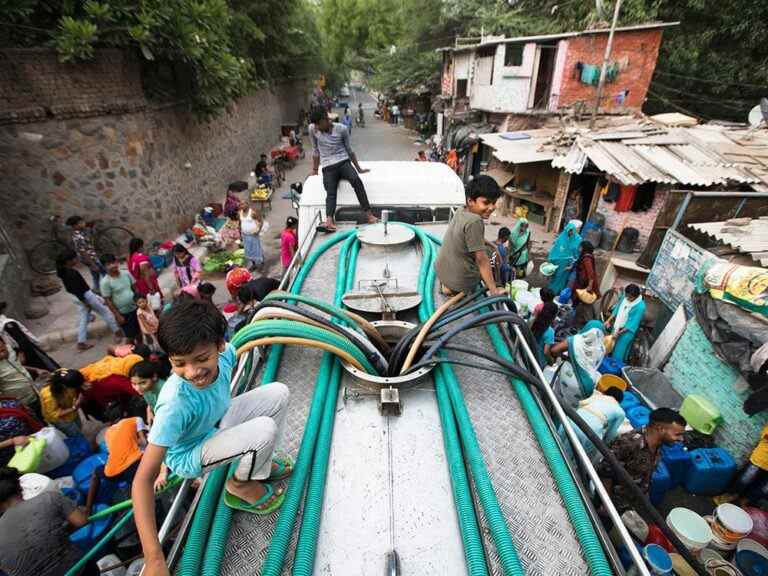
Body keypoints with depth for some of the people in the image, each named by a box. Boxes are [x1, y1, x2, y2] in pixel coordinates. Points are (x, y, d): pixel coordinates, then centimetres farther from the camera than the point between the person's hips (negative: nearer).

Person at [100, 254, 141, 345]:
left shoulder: (126, 274, -5)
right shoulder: (105, 282, -17)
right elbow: (108, 301, -14)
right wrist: (118, 315, -14)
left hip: (135, 308, 5)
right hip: (123, 313, -5)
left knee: (140, 331, 19)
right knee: (130, 336, 8)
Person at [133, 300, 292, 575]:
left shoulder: (224, 353, -26)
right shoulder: (175, 403, -40)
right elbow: (143, 478, -36)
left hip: (216, 424, 6)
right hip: (190, 455, -6)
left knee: (277, 393, -5)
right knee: (265, 430, -28)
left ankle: (260, 465, 12)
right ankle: (240, 486, 3)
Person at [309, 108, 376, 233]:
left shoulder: (341, 129, 0)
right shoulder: (312, 129, 4)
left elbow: (349, 150, 10)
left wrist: (359, 168, 13)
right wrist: (315, 170, 20)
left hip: (343, 162, -1)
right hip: (328, 167, 1)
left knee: (356, 180, -31)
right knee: (330, 193, -26)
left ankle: (368, 213, -33)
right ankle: (329, 222, -47)